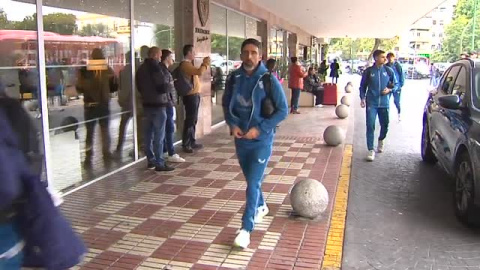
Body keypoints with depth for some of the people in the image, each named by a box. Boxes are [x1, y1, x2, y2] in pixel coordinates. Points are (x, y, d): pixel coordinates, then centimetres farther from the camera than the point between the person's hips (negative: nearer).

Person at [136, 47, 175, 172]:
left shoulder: (141, 69, 10)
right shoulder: (155, 68, -16)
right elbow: (163, 87, -20)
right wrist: (170, 84, -1)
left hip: (147, 104, 8)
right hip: (158, 104, -8)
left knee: (148, 134, 12)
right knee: (159, 136, -5)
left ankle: (150, 160, 19)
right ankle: (159, 163, -2)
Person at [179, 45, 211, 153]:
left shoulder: (188, 64, 17)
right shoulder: (185, 64, -16)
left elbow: (197, 73, 27)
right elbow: (199, 72, -27)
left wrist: (204, 64, 17)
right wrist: (205, 64, -13)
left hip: (194, 95, 11)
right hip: (191, 96, -11)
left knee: (193, 120, 15)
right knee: (190, 120, -8)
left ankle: (192, 142, 23)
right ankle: (186, 145, -3)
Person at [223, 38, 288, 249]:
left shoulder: (268, 80, -13)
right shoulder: (234, 78, -1)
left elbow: (282, 110, -11)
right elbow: (226, 104, 11)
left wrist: (259, 129, -18)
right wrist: (232, 124, -7)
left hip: (262, 140, -5)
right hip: (240, 138, 5)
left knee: (253, 183, -8)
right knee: (251, 179, 20)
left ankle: (246, 229, 0)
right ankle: (261, 207, 47)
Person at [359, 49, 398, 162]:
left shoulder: (389, 71, 2)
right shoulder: (368, 71, -1)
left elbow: (396, 84, 11)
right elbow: (363, 86, 8)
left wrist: (389, 90, -9)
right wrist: (363, 98, -5)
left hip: (384, 103, 2)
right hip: (371, 103, -2)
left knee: (385, 125, 11)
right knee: (370, 126, -9)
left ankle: (381, 140, 44)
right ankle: (371, 150, -3)